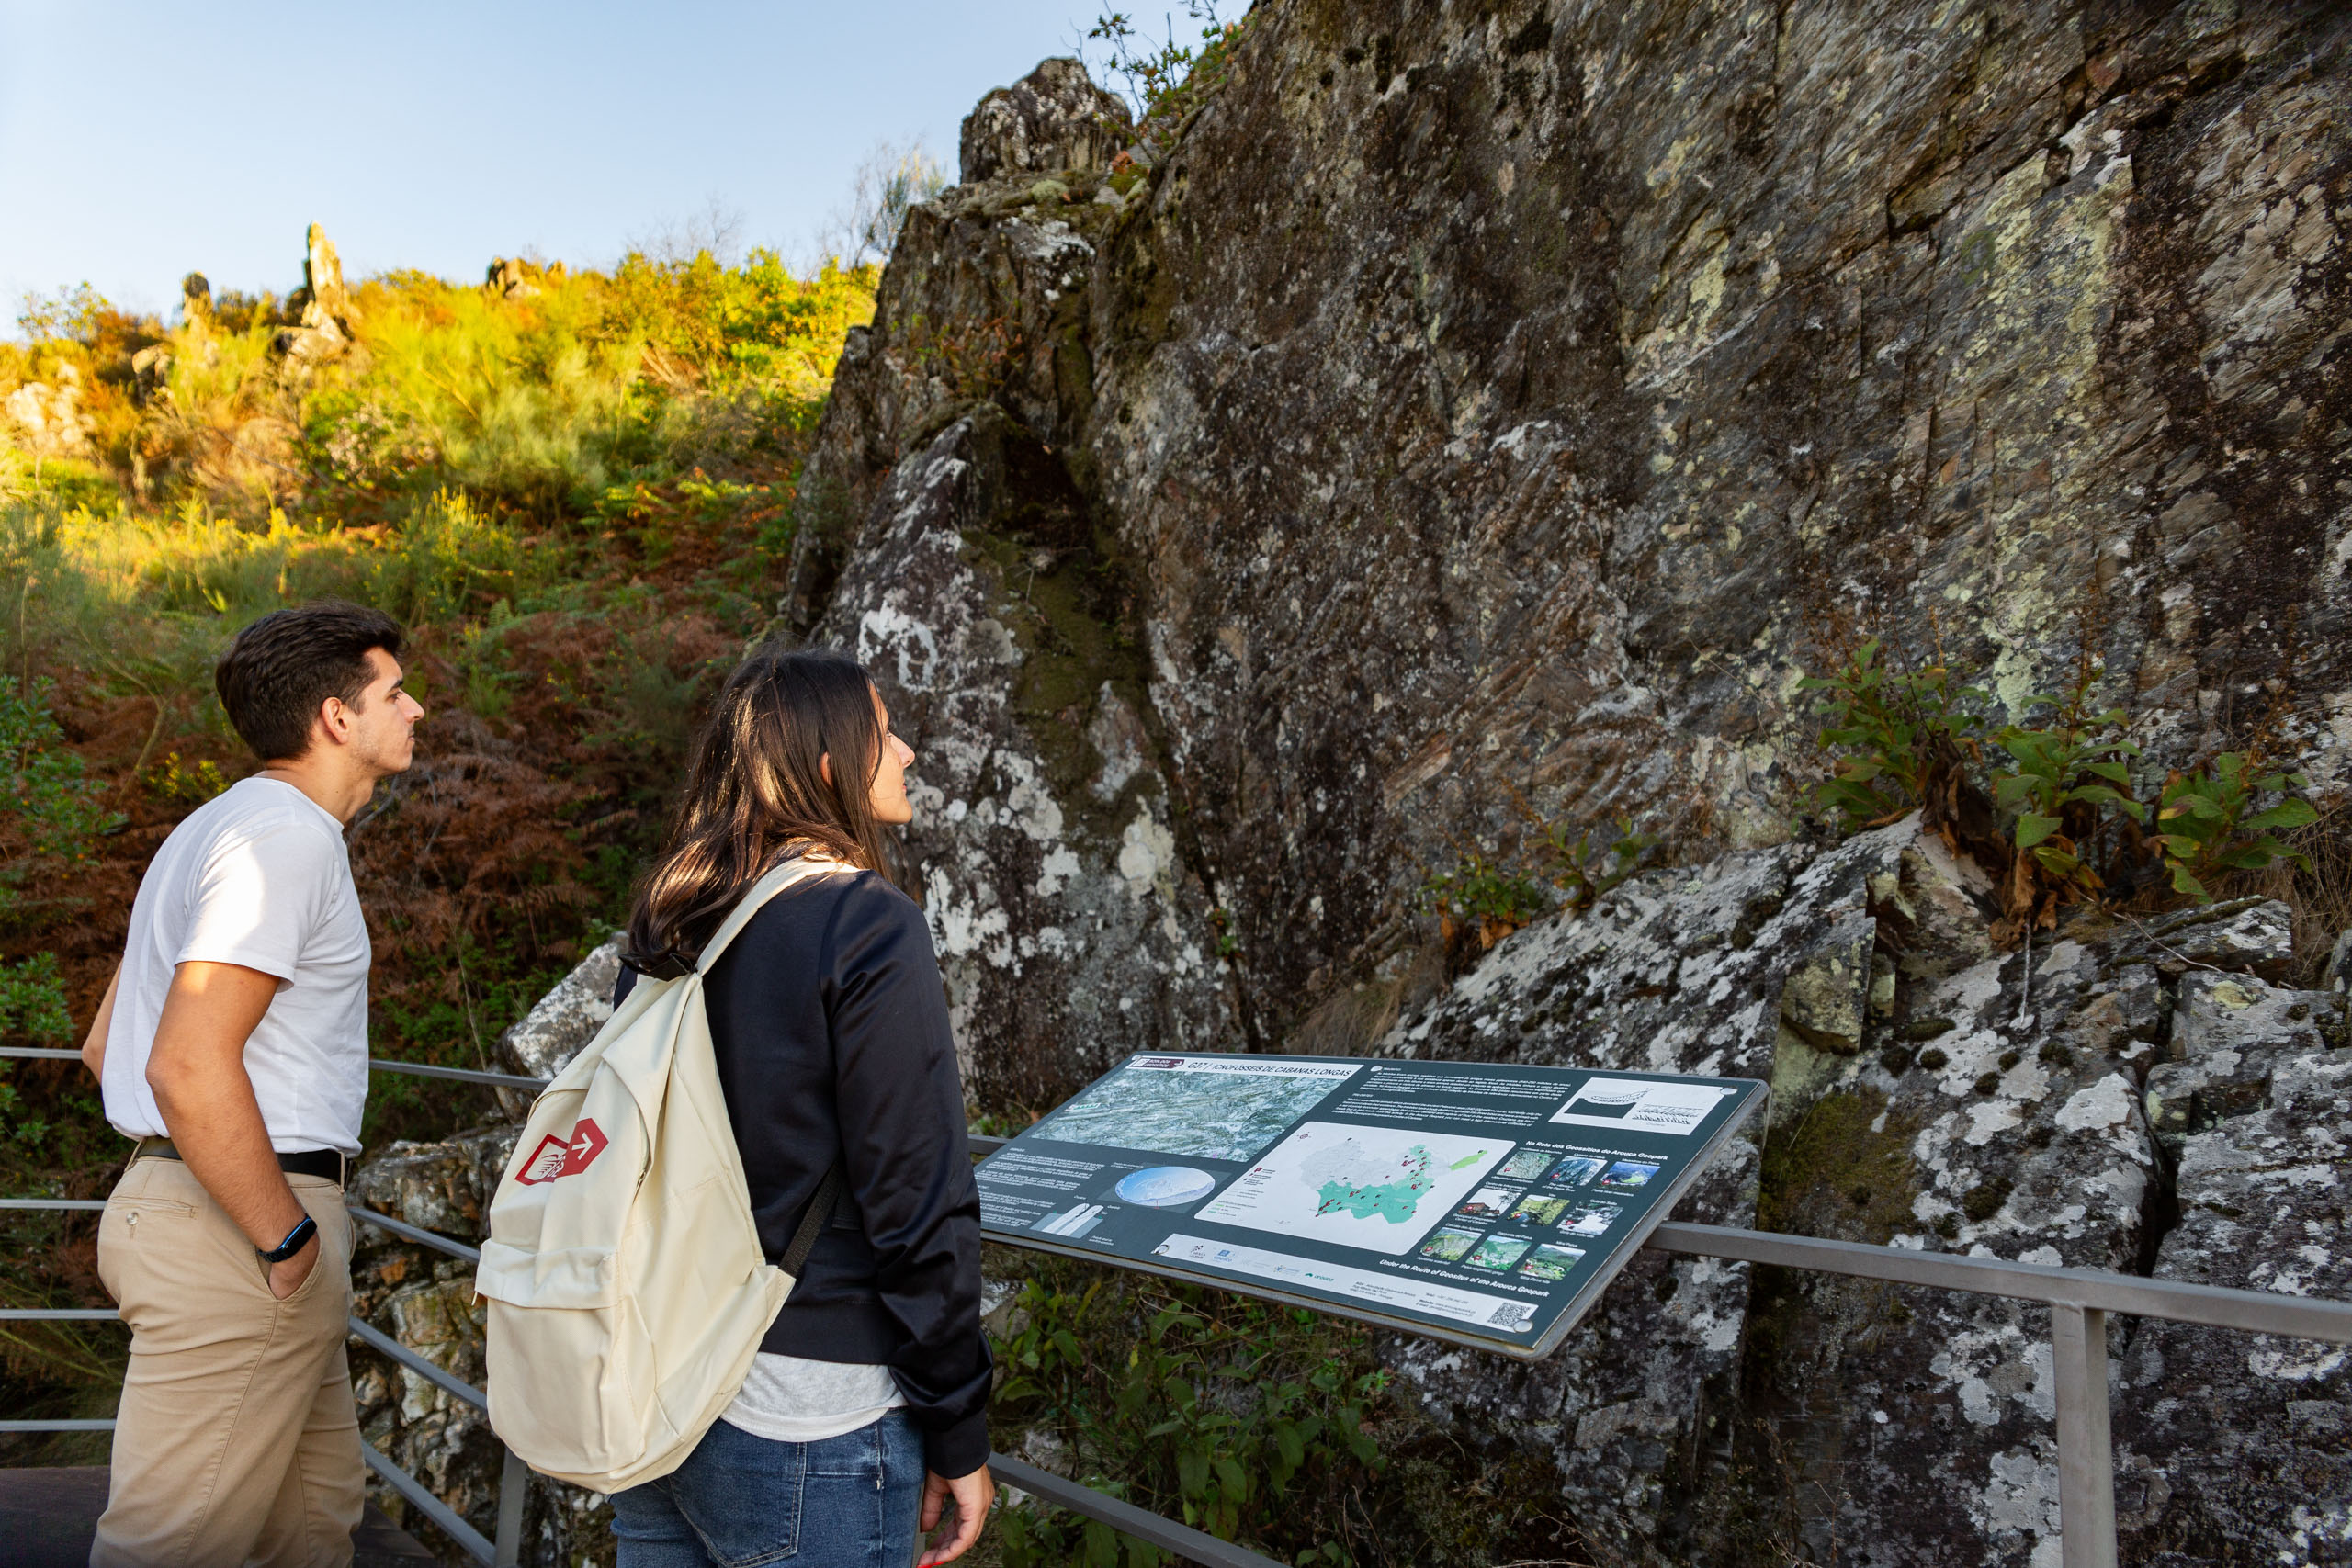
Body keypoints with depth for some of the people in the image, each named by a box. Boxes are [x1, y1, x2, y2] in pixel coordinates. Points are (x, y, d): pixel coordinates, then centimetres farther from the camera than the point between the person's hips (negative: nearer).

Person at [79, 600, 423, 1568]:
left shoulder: (222, 826, 17)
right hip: (235, 1231, -10)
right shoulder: (289, 836, -15)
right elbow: (189, 1068, -25)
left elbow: (104, 1047, 21)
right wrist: (289, 1238, -17)